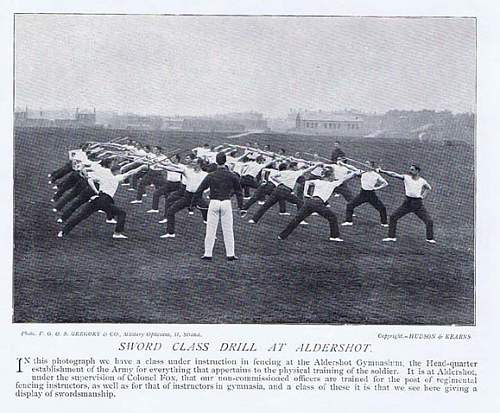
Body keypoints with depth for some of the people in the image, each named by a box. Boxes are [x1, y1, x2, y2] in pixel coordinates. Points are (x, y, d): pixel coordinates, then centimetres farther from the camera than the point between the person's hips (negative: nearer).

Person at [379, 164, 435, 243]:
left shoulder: (422, 181, 0)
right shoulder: (406, 177, -3)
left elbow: (428, 188, 21)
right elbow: (394, 174, -13)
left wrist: (423, 196, 6)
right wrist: (382, 171, -22)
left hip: (418, 203, 0)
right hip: (408, 202, 0)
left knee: (429, 221, -5)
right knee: (393, 217, -6)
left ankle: (429, 238, 18)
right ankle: (391, 237, 4)